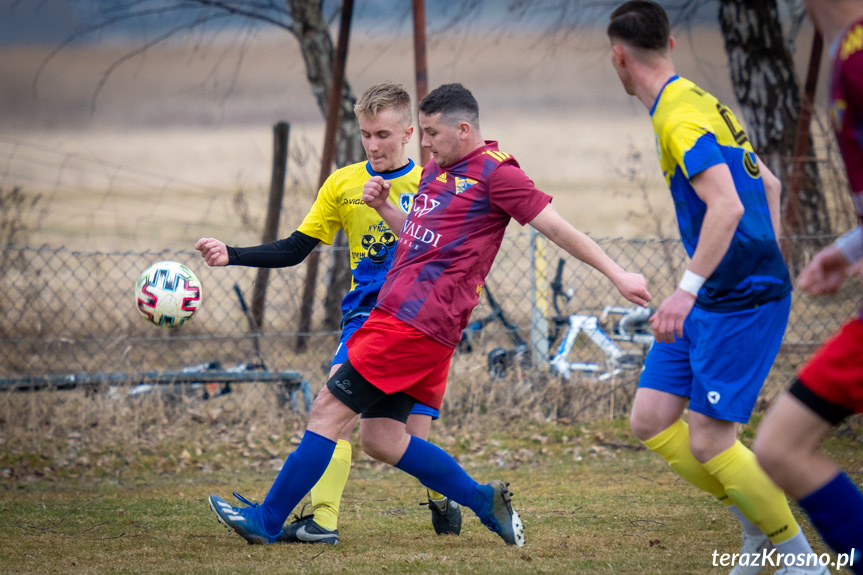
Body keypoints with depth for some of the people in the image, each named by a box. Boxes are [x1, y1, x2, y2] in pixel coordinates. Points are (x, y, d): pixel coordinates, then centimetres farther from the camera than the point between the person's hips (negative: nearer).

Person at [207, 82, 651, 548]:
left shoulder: (496, 172, -6)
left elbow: (558, 228, -5)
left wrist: (617, 274, -7)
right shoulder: (435, 170, 20)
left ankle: (267, 521, -4)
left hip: (418, 321, -10)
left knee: (327, 410, -9)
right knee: (379, 437, 8)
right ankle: (486, 501, 13)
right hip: (401, 313, 10)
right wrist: (382, 206, 13)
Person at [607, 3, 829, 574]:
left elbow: (727, 206, -29)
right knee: (650, 420, 6)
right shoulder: (702, 102, 14)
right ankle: (759, 523, 14)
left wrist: (688, 288, -34)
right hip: (712, 300, 10)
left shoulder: (680, 117, -17)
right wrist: (766, 262, 27)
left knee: (708, 441, -9)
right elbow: (769, 185, 23)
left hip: (742, 300, -10)